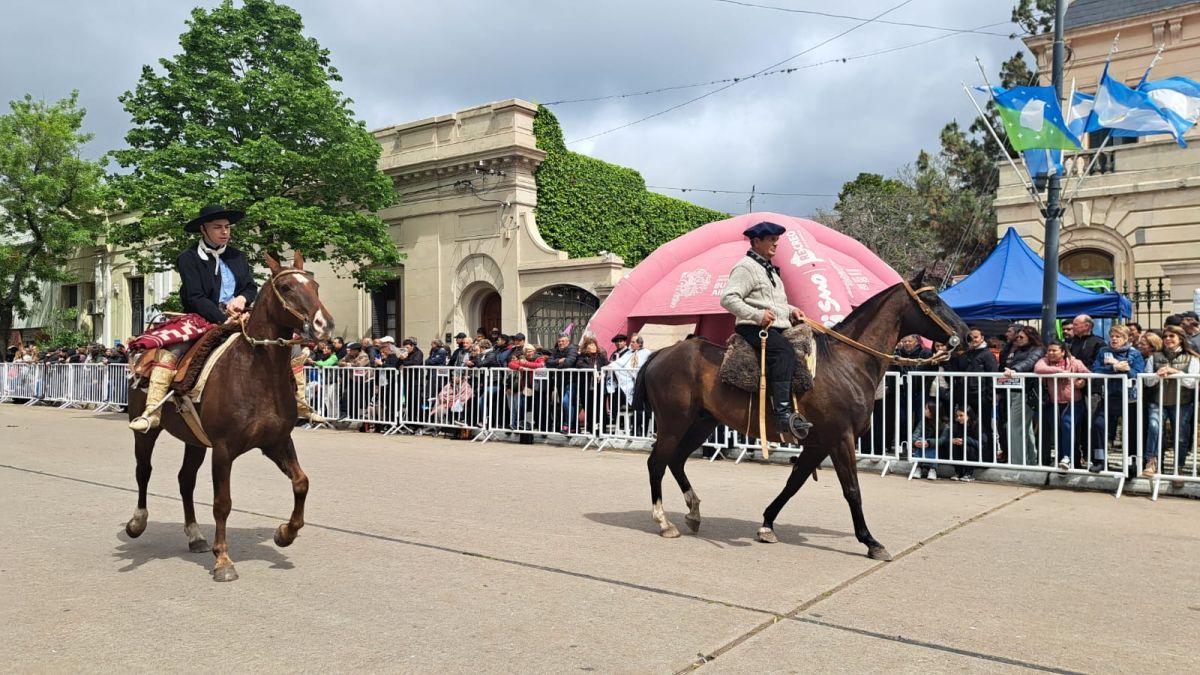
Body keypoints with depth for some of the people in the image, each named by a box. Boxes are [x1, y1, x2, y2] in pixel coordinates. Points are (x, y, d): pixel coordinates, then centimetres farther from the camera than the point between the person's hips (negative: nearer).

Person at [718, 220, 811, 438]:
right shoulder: (746, 267, -6)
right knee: (784, 351, -34)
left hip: (777, 328, 10)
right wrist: (758, 315, -24)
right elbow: (728, 299, -17)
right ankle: (783, 413, -42)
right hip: (754, 328, -10)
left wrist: (790, 310, 15)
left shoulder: (769, 269, 25)